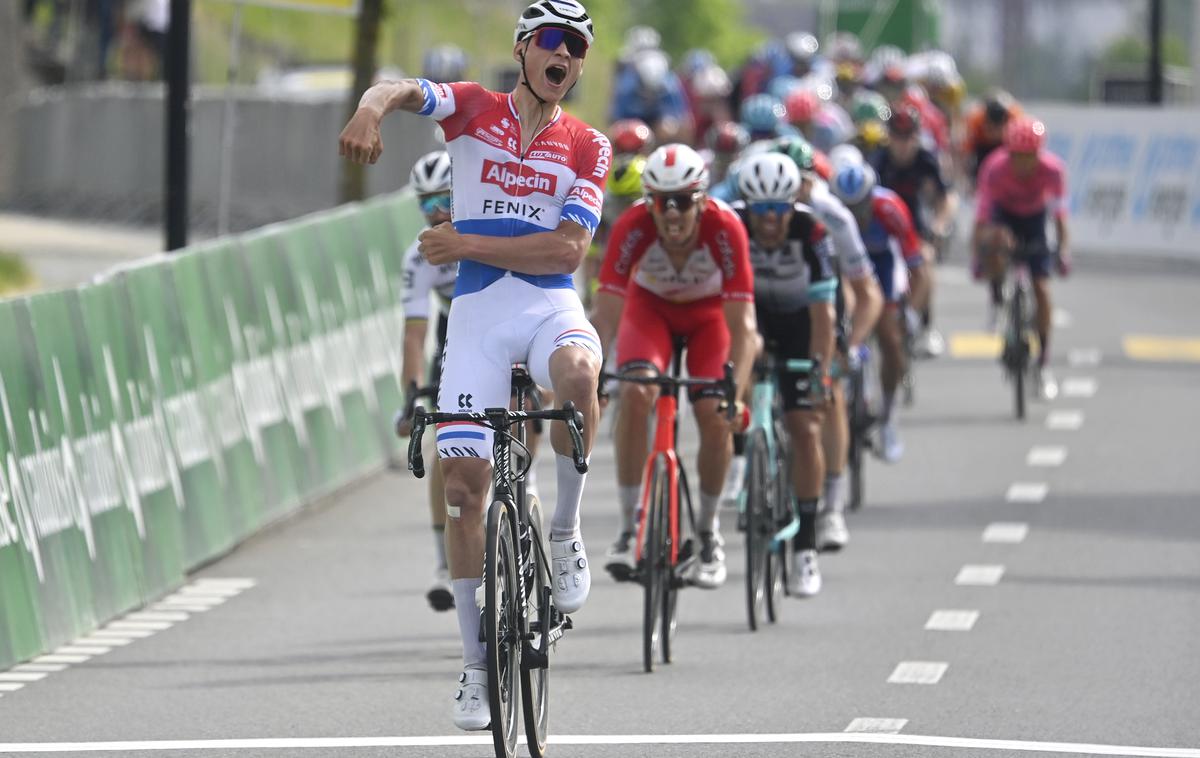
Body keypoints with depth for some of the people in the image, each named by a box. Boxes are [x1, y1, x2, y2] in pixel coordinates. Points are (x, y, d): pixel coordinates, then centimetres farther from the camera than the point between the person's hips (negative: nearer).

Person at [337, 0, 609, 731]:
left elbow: (568, 249, -6)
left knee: (578, 371, -37)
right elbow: (401, 89, -15)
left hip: (552, 305, 0)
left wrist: (469, 245, -12)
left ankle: (566, 533, -15)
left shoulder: (588, 147, 6)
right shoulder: (474, 109, 5)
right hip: (478, 312, 0)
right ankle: (477, 663, 4)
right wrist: (371, 109, -39)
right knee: (464, 477, -6)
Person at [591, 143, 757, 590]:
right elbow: (607, 311, -33)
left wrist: (736, 392, -50)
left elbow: (742, 324, -36)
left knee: (714, 416, -17)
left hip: (709, 311, 0)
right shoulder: (633, 228, -34)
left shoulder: (725, 229, -36)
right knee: (636, 393, -26)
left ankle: (708, 530, 8)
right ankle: (629, 528, -16)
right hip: (650, 306, 0)